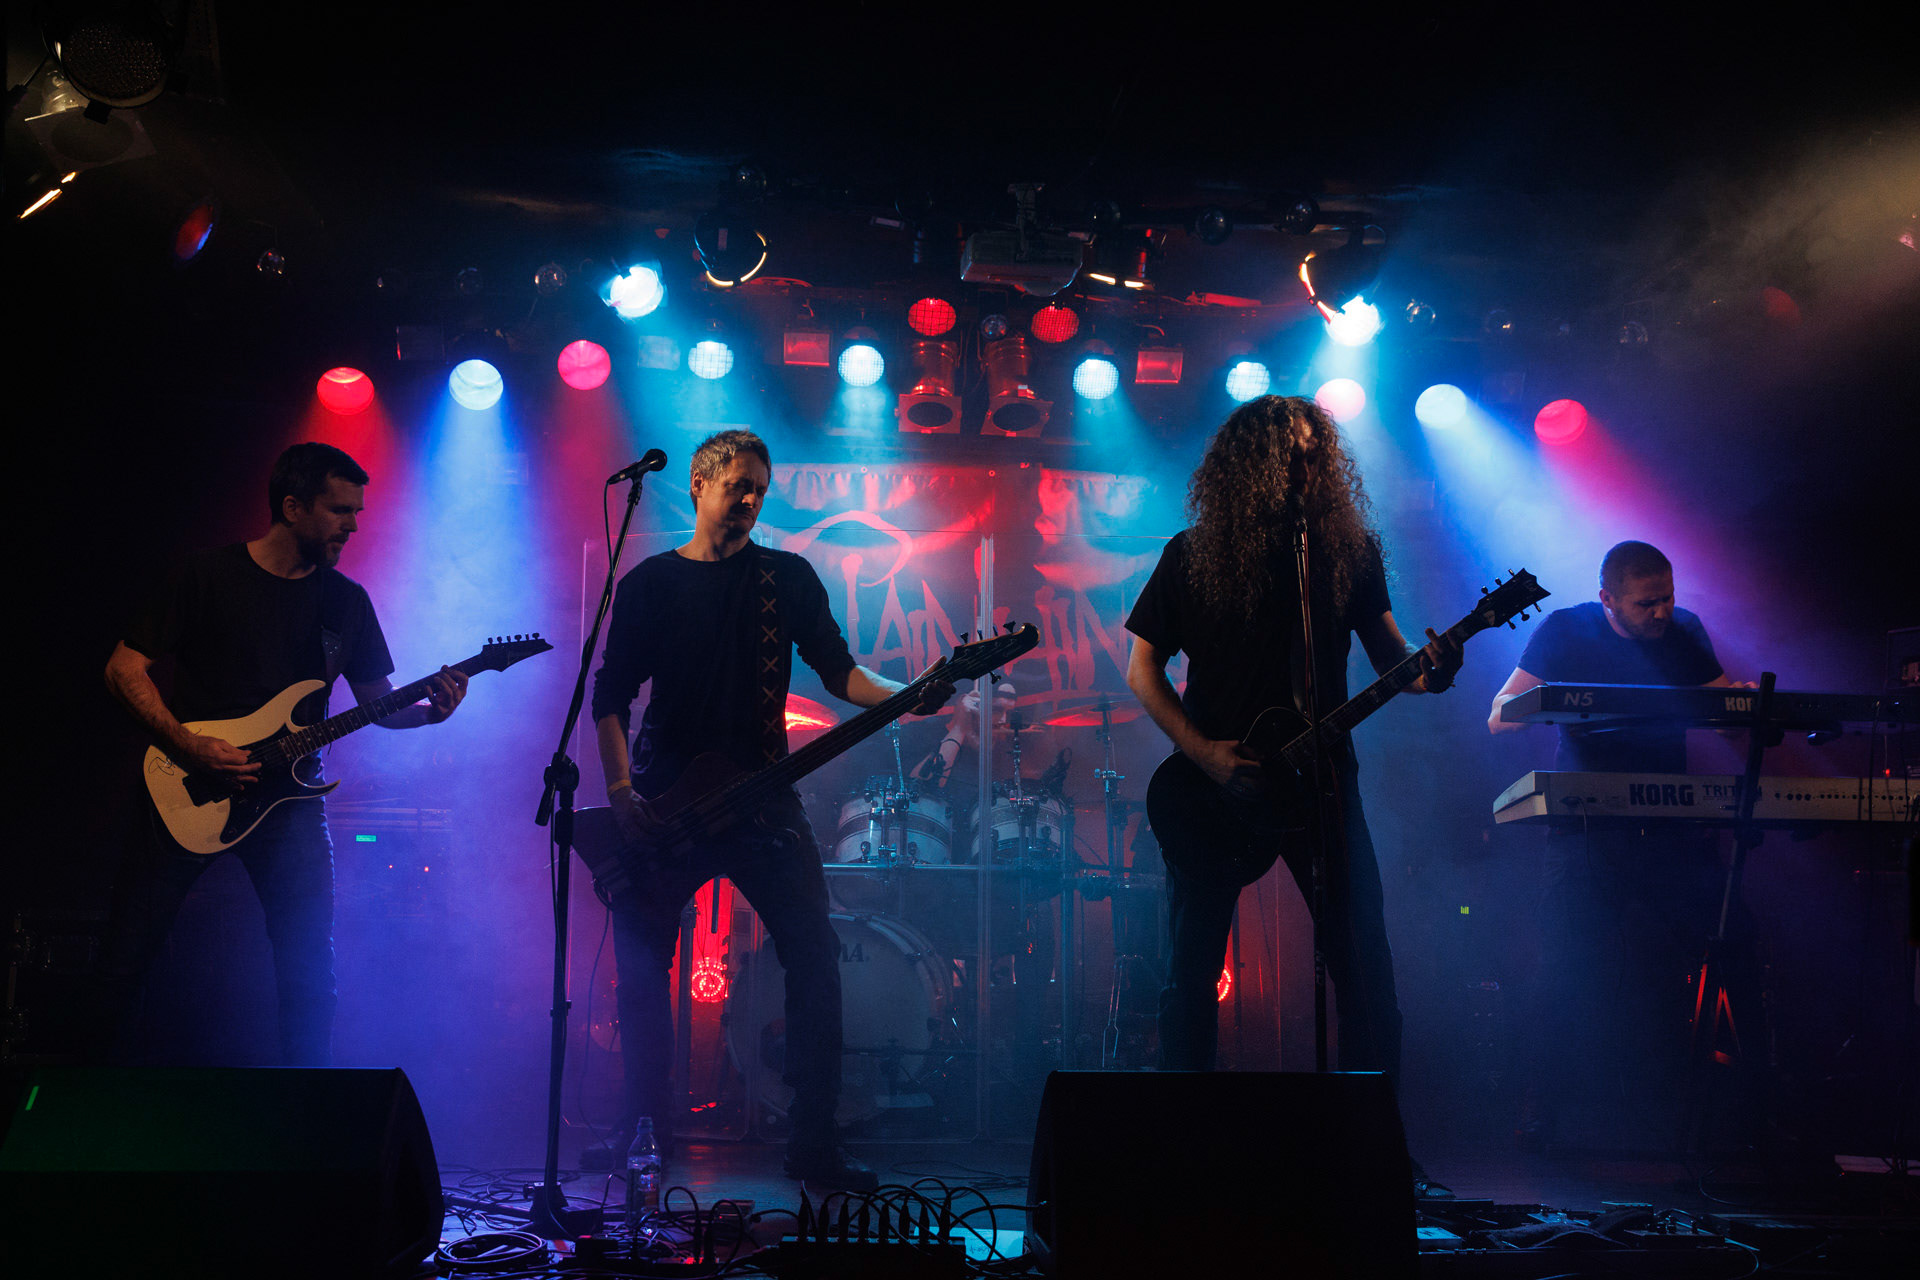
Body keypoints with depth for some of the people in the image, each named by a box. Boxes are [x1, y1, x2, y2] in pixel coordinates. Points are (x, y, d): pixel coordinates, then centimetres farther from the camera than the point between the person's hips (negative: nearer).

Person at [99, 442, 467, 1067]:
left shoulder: (347, 601, 7)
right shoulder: (210, 577, -4)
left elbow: (378, 702, 13)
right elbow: (124, 668, -5)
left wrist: (429, 709, -10)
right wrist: (187, 746, -17)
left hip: (287, 794, 3)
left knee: (309, 970, -4)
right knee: (124, 959, 0)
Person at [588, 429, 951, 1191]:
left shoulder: (788, 578, 8)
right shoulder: (651, 583, 6)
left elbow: (837, 670, 2)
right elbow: (610, 694, 4)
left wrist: (906, 698, -17)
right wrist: (620, 790, -8)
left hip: (762, 800, 0)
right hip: (663, 807, 0)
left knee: (815, 957, -9)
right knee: (640, 967, 2)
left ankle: (815, 1142, 0)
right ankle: (644, 1123, 22)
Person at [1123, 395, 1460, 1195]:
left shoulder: (1349, 547, 4)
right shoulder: (1195, 554, -1)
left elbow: (1388, 653, 6)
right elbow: (1142, 669, 1)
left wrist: (1427, 671, -18)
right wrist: (1203, 752, -12)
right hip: (1213, 786, -1)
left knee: (1367, 970, -1)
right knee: (1191, 975, 1)